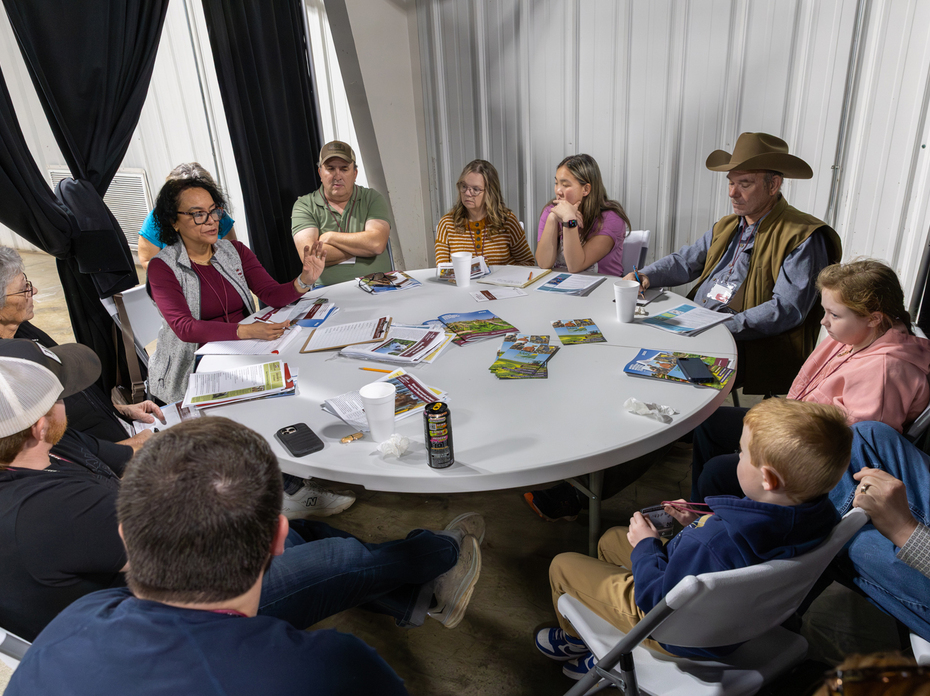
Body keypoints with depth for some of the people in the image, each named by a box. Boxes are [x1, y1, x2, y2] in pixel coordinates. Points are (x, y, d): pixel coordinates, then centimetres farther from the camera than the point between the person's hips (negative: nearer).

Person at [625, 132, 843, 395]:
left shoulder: (804, 238, -7)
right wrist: (644, 276, 3)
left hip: (750, 346, -8)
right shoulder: (727, 226, 17)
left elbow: (787, 309, -17)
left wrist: (722, 327, -26)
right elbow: (685, 261, 24)